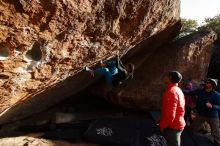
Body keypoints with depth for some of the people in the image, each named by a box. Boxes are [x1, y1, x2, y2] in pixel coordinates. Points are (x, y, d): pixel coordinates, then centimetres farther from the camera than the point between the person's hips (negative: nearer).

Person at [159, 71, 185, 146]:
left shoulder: (171, 91, -22)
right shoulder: (178, 90, 10)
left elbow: (170, 114, -26)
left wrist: (162, 125, -12)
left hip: (172, 126, -10)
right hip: (178, 124, 10)